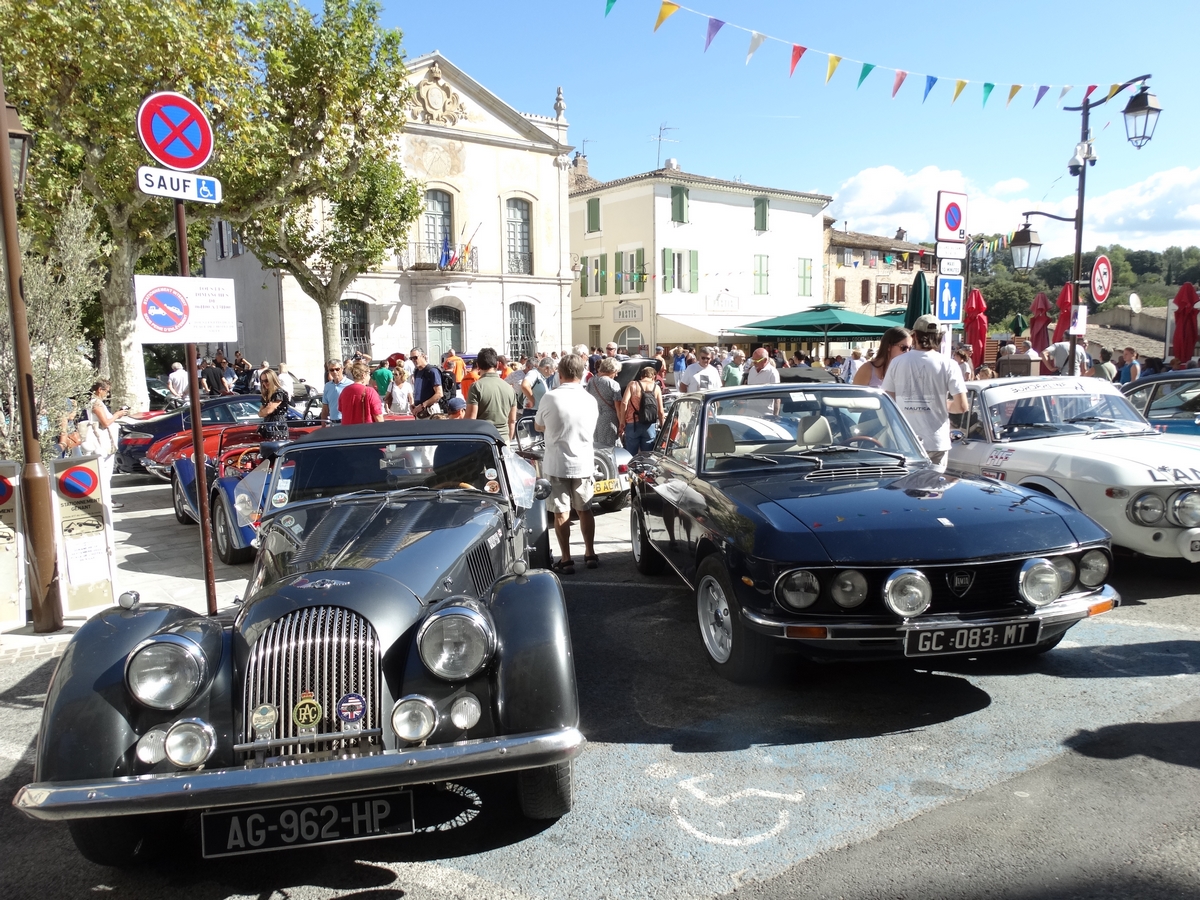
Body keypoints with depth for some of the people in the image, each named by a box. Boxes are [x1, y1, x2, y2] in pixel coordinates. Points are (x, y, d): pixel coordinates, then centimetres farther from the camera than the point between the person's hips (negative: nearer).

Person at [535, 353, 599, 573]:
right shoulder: (590, 400, -2)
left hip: (557, 464, -3)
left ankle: (566, 560, 5)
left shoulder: (550, 398, -11)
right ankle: (590, 554, 23)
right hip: (583, 463, 3)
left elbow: (538, 426, 4)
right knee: (584, 509, 16)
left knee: (561, 512, 3)